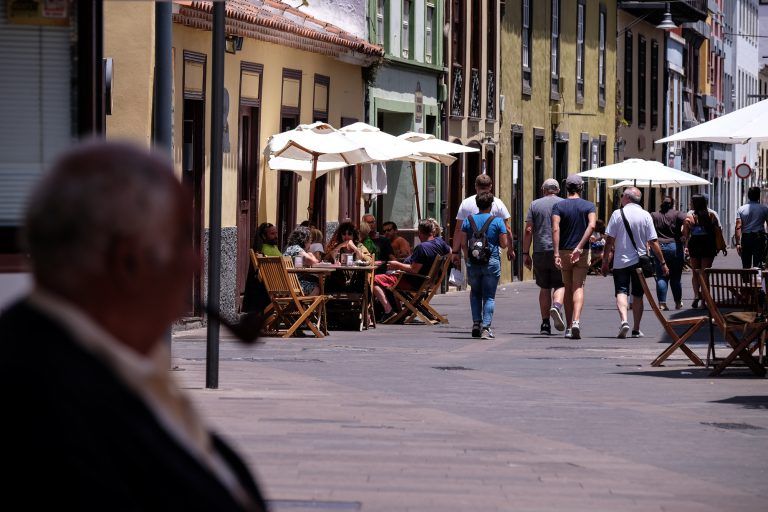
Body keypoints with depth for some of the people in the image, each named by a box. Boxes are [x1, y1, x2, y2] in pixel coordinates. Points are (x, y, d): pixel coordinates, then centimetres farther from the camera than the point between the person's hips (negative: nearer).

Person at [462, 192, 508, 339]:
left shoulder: (468, 221, 3)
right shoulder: (497, 221, -4)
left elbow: (463, 243, 1)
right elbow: (504, 243, -5)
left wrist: (467, 258, 13)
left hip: (473, 262, 2)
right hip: (492, 263, -2)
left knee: (475, 293, 19)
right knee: (489, 296, 2)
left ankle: (476, 323, 9)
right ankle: (486, 327, -7)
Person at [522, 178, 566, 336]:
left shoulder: (535, 205, 7)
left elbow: (528, 230, 2)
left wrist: (525, 253, 4)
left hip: (540, 252, 1)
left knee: (544, 288, 10)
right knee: (560, 285, 4)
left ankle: (545, 324, 8)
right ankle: (557, 305, -27)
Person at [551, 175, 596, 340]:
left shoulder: (558, 206, 0)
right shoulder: (589, 206, 1)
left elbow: (555, 229, -13)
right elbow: (591, 226, -16)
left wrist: (556, 254, -16)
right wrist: (579, 248, -18)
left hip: (564, 252, 1)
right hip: (582, 253, -1)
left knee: (568, 289, 12)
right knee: (578, 288, -2)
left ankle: (569, 327, 15)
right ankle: (576, 321, -24)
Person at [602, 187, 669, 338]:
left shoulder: (617, 214, -4)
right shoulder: (645, 215, -1)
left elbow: (609, 241, -6)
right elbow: (653, 242, -3)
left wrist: (605, 262, 1)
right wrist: (663, 263, 3)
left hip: (620, 262, -2)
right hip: (639, 262, 2)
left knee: (621, 292, -4)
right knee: (637, 295, 13)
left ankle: (623, 320, -28)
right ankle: (636, 330, 17)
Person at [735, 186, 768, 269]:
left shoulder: (741, 209, 3)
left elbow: (738, 227, -4)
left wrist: (738, 243, -5)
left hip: (746, 237, 2)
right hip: (759, 236, -2)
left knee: (746, 265, 9)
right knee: (758, 264, -3)